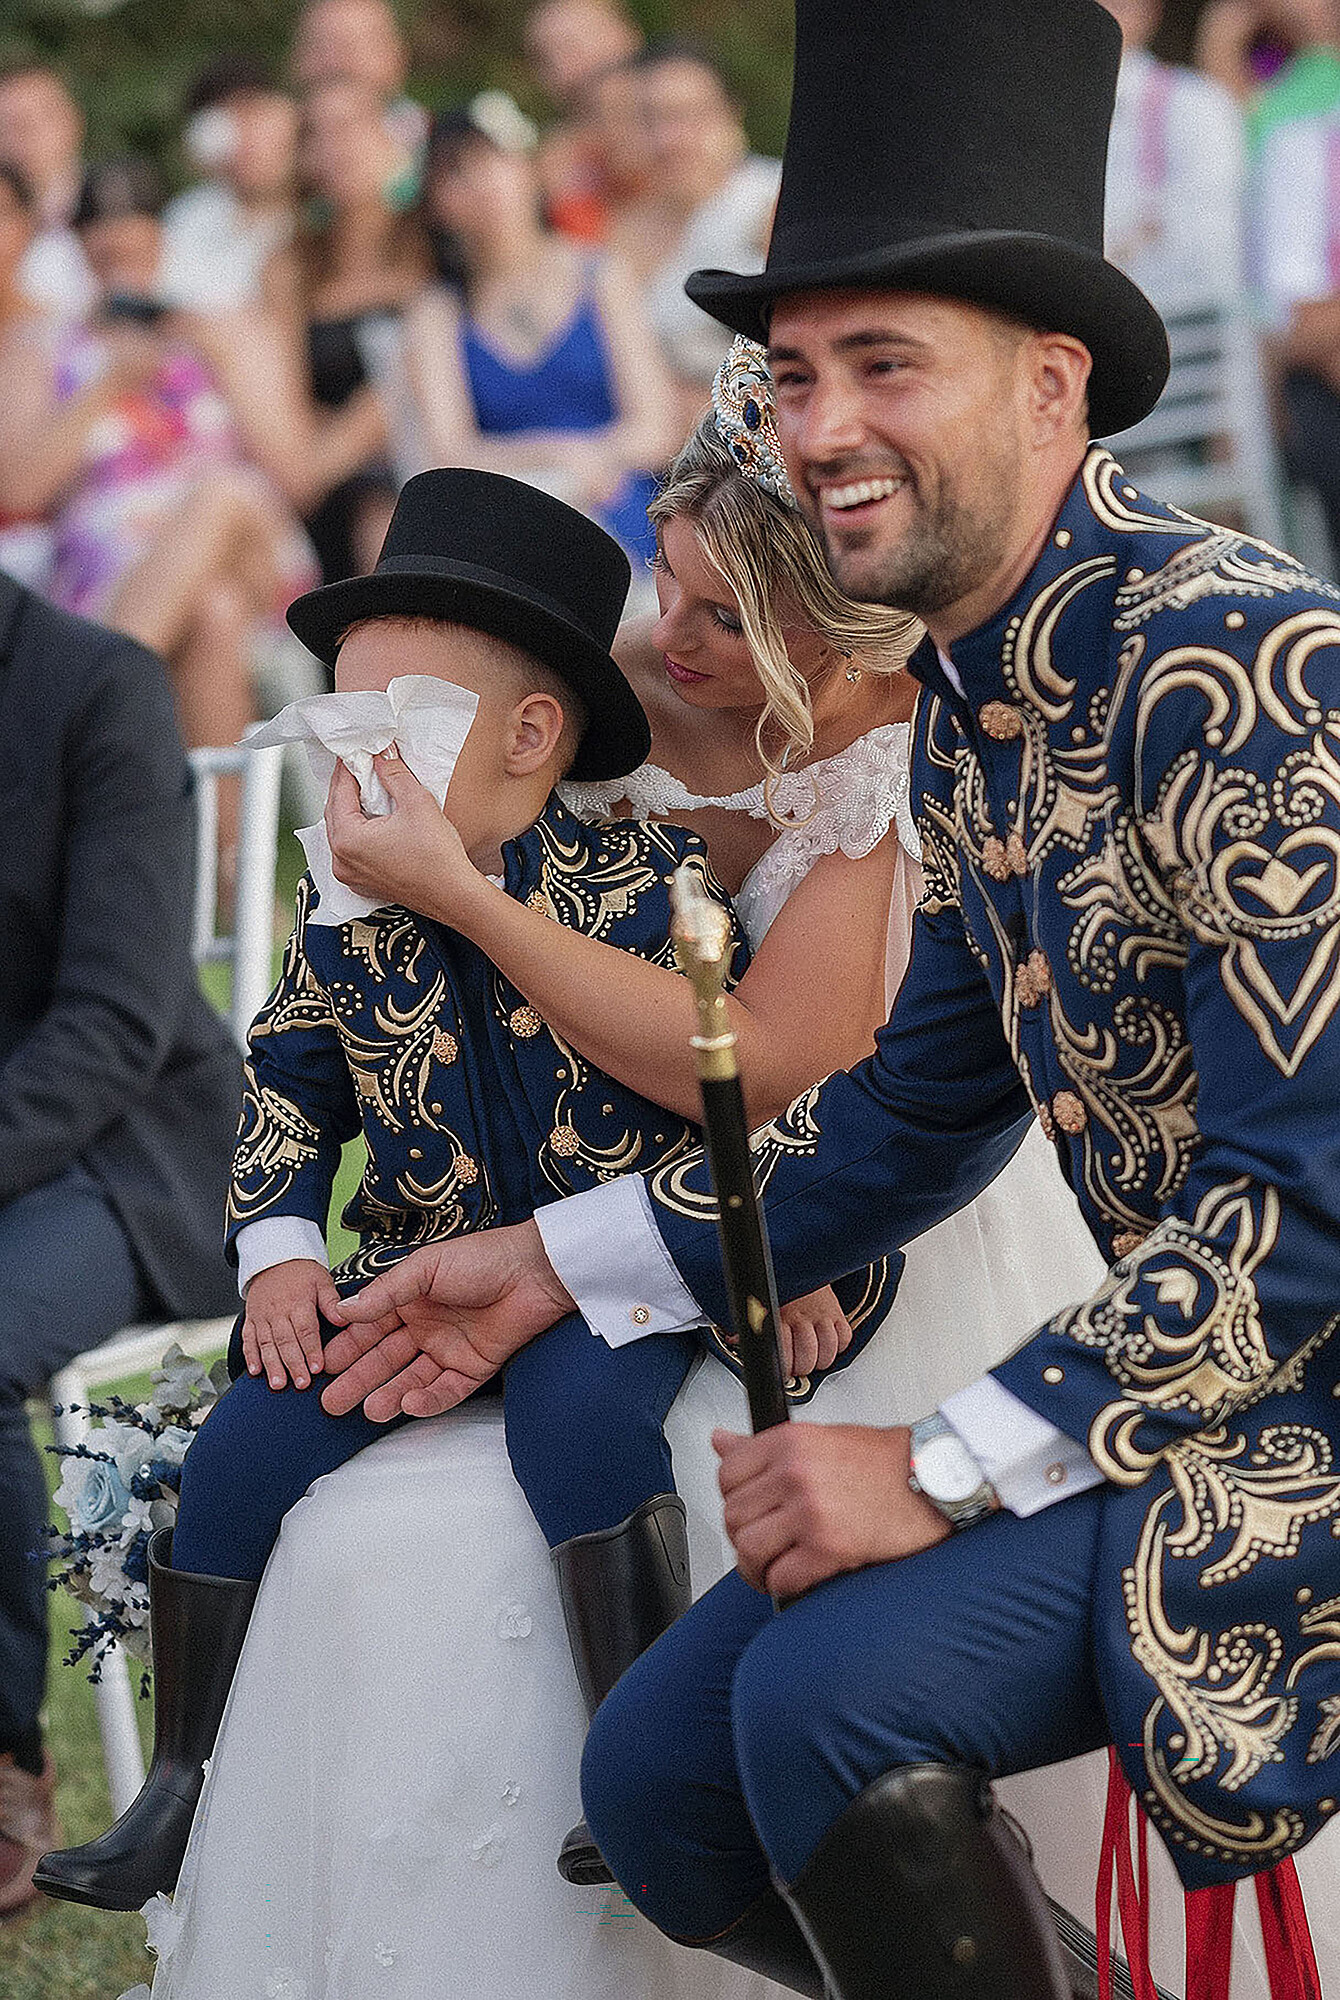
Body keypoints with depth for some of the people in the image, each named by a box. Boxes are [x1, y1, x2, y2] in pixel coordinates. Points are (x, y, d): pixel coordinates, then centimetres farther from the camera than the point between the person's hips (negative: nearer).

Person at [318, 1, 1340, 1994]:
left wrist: (945, 1469, -23)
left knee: (834, 1693, -27)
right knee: (659, 1784, 4)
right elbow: (925, 1103, 21)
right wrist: (556, 1268, 20)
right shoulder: (968, 696, 9)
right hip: (1168, 1374, 9)